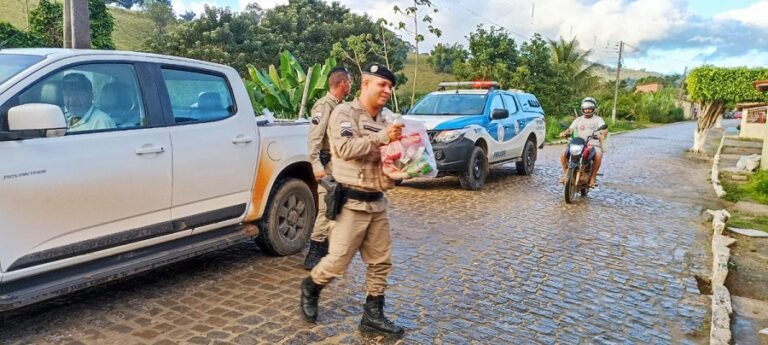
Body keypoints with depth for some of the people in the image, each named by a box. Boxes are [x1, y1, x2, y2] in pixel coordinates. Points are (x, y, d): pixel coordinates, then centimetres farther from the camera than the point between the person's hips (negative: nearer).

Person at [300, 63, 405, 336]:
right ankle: (311, 288, 29)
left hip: (377, 202, 7)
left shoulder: (383, 119, 15)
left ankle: (373, 315, 19)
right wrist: (382, 137, -23)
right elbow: (345, 148, -23)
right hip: (351, 201, -7)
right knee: (338, 261, 0)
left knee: (381, 262, 8)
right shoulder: (345, 113, -7)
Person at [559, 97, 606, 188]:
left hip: (594, 145, -2)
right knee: (563, 154, -21)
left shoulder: (598, 119, 13)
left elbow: (605, 129, -5)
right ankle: (565, 173, -3)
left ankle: (593, 176, -21)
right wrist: (565, 133, -19)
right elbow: (570, 129, 6)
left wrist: (602, 134, -30)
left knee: (598, 155, -36)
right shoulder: (578, 120, 20)